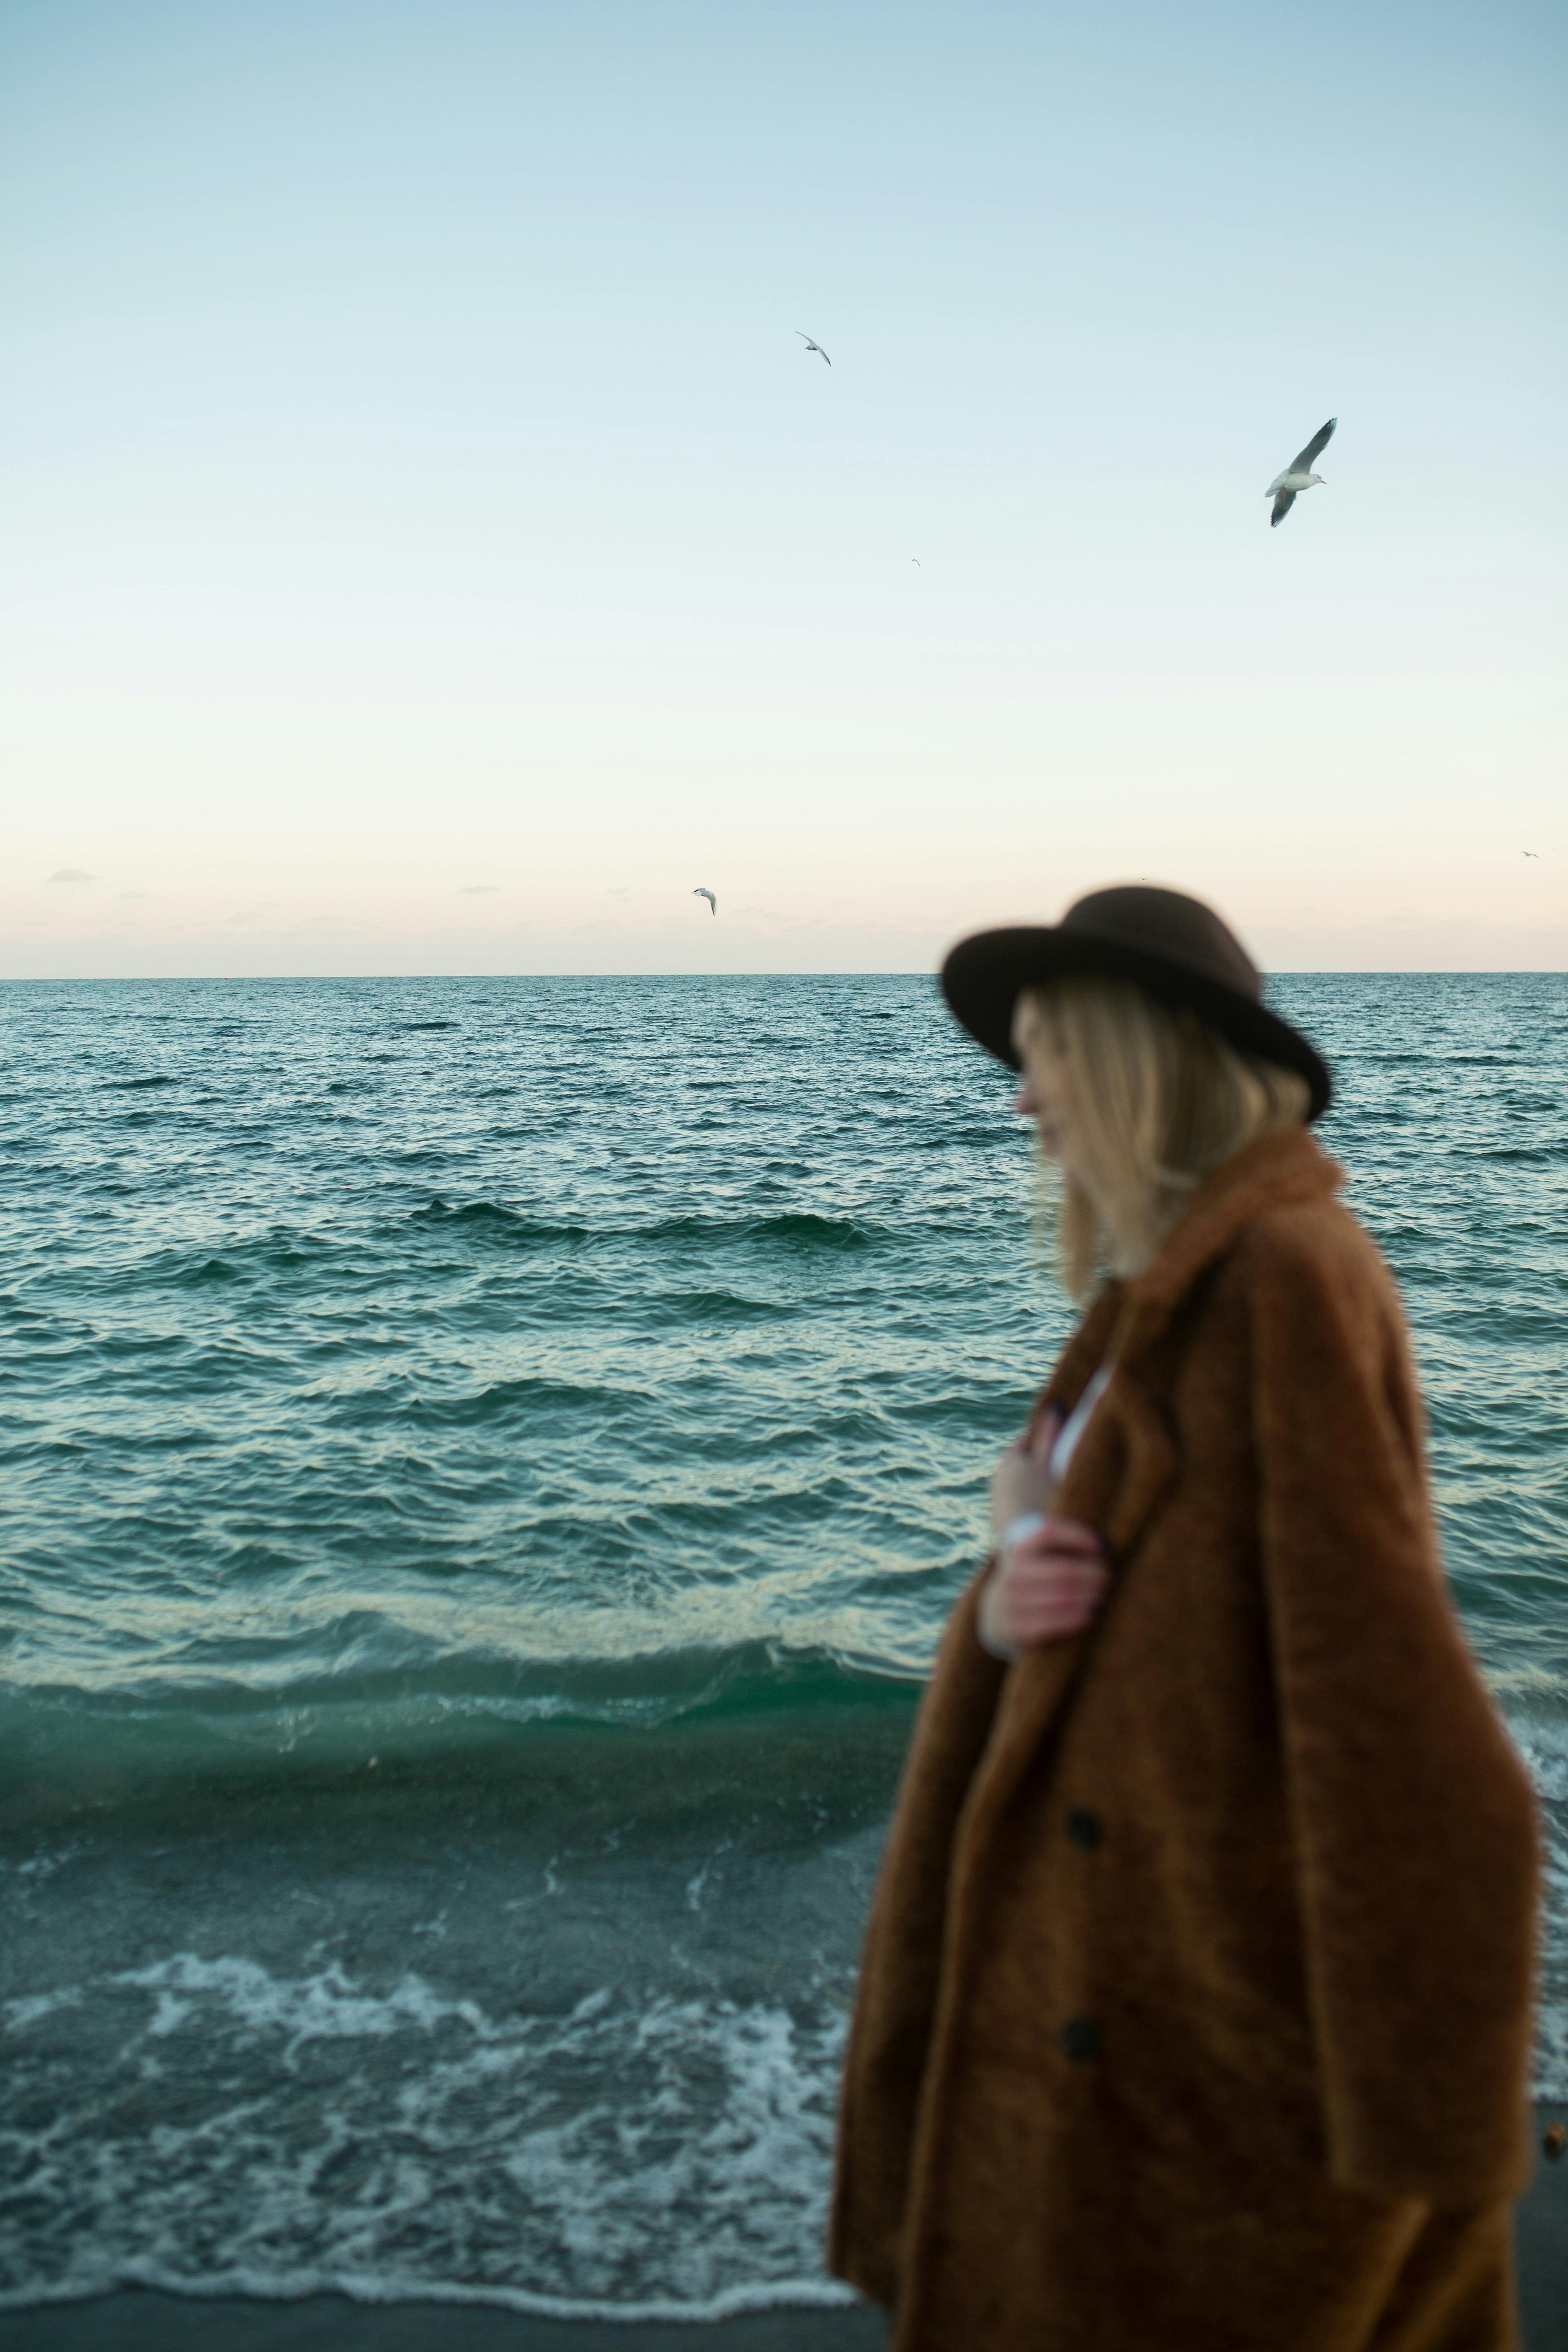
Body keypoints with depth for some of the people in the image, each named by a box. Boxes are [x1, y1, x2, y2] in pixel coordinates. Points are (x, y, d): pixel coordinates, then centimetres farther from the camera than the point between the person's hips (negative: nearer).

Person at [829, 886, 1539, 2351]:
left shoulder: (1285, 1280, -20)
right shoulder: (1157, 1300, 9)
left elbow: (1383, 1665, -23)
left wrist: (1420, 2119, -20)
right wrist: (1009, 1603, -13)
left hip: (1233, 1994, -8)